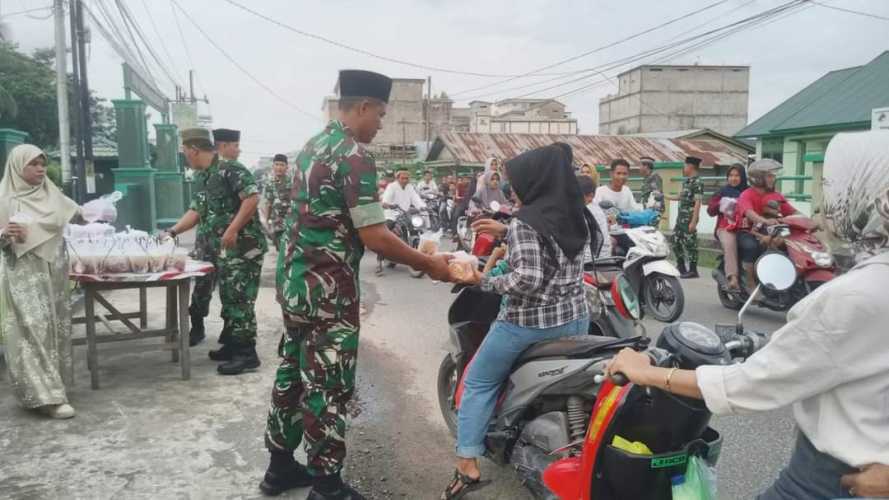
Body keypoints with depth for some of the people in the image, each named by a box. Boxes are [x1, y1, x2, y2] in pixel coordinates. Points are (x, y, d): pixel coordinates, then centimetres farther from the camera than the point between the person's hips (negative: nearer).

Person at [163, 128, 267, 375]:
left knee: (238, 300, -6)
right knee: (229, 298, 14)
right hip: (218, 248, 9)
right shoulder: (200, 176, 15)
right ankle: (232, 345, 25)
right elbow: (196, 211, 19)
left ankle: (246, 354, 1)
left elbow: (252, 198, -22)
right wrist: (172, 231, 10)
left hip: (241, 246, -9)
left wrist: (232, 230, -24)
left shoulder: (230, 168, -14)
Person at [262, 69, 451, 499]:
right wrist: (429, 265, -10)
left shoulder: (313, 146, 12)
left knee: (293, 374, 17)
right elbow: (374, 237, -20)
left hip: (294, 281, 9)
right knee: (329, 388, 1)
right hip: (327, 290, -9)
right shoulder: (354, 155, -17)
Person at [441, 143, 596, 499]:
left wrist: (484, 282, -15)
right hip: (576, 320, 6)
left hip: (528, 324, -6)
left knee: (478, 383, 10)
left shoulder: (524, 223, -18)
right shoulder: (580, 217, 4)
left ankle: (468, 467, 10)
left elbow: (527, 279, -27)